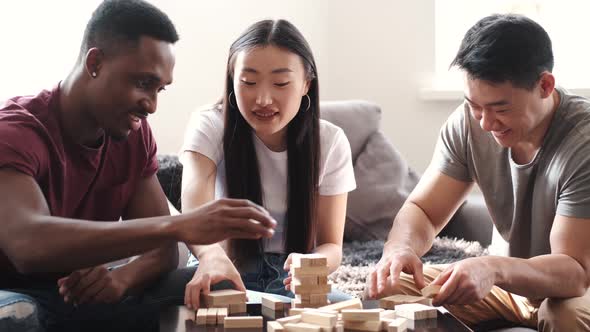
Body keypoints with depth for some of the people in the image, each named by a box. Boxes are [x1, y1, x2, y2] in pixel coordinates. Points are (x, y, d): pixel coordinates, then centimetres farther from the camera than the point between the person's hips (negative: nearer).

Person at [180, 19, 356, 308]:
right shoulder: (210, 128, -10)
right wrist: (212, 255, -54)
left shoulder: (330, 142, -3)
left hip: (293, 283, 2)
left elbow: (331, 245, -3)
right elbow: (194, 211, -29)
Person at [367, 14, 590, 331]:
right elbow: (421, 209, -5)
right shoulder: (468, 124, -11)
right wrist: (399, 247, -29)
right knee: (389, 289, -13)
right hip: (509, 282, 4)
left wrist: (495, 269, -48)